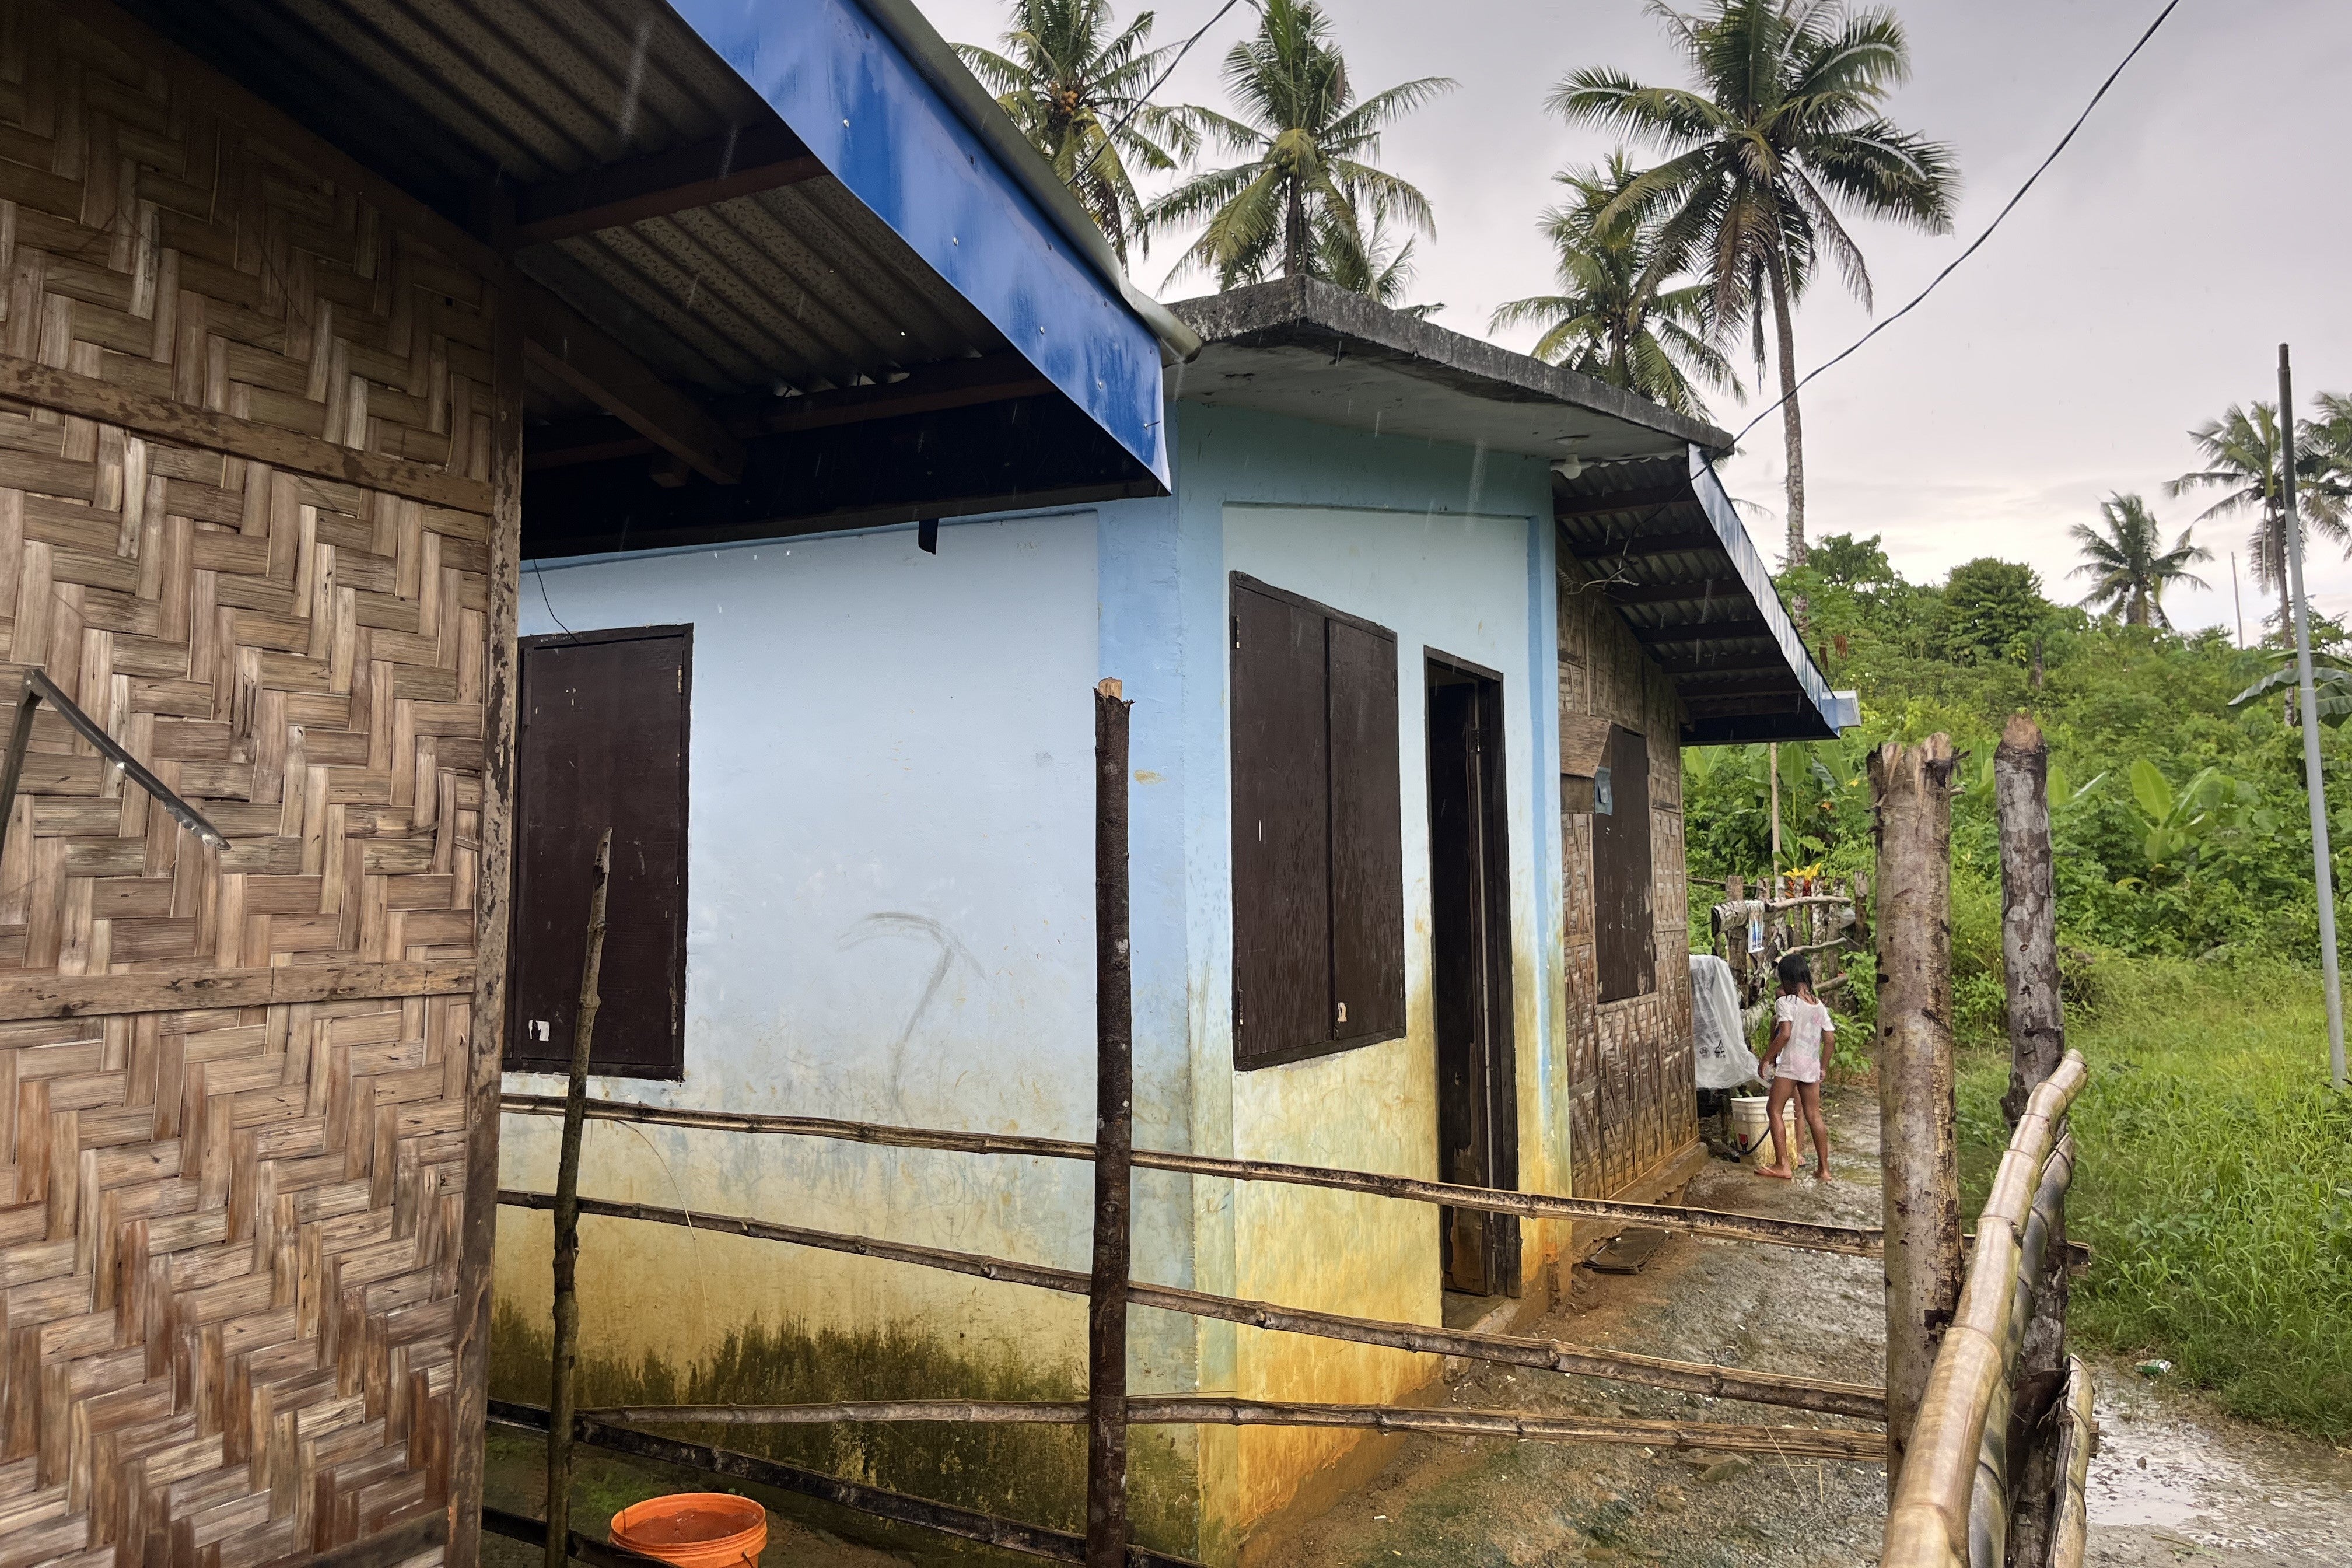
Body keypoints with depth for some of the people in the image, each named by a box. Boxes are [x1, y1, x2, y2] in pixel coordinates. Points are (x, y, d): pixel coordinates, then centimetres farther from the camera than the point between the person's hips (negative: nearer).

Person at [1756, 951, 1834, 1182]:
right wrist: (1822, 1068, 18)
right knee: (1813, 1115, 10)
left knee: (1774, 1110, 1)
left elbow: (1785, 1034, -21)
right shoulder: (1819, 1006, 10)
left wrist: (1766, 1059, -12)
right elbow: (1830, 1039, 10)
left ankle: (1782, 1165, -6)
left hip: (1790, 1065, -6)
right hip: (1812, 1067, 6)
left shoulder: (1786, 1003, -10)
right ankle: (1824, 1167, 12)